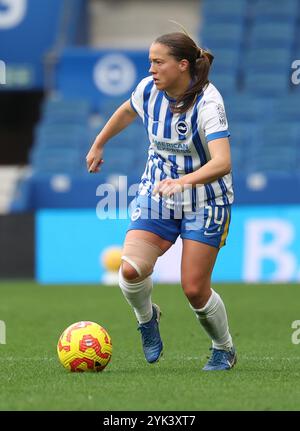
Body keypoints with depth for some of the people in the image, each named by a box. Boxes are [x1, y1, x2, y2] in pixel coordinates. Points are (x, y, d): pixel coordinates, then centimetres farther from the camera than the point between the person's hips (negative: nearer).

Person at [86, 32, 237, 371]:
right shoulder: (148, 89, -7)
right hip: (156, 196, 4)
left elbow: (222, 162, -37)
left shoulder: (207, 102, -24)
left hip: (204, 203, -4)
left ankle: (224, 349, 21)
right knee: (131, 270, -19)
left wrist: (184, 181, -52)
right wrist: (98, 145, 28)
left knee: (195, 289, -8)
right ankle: (146, 317, 15)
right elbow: (127, 111, 19)